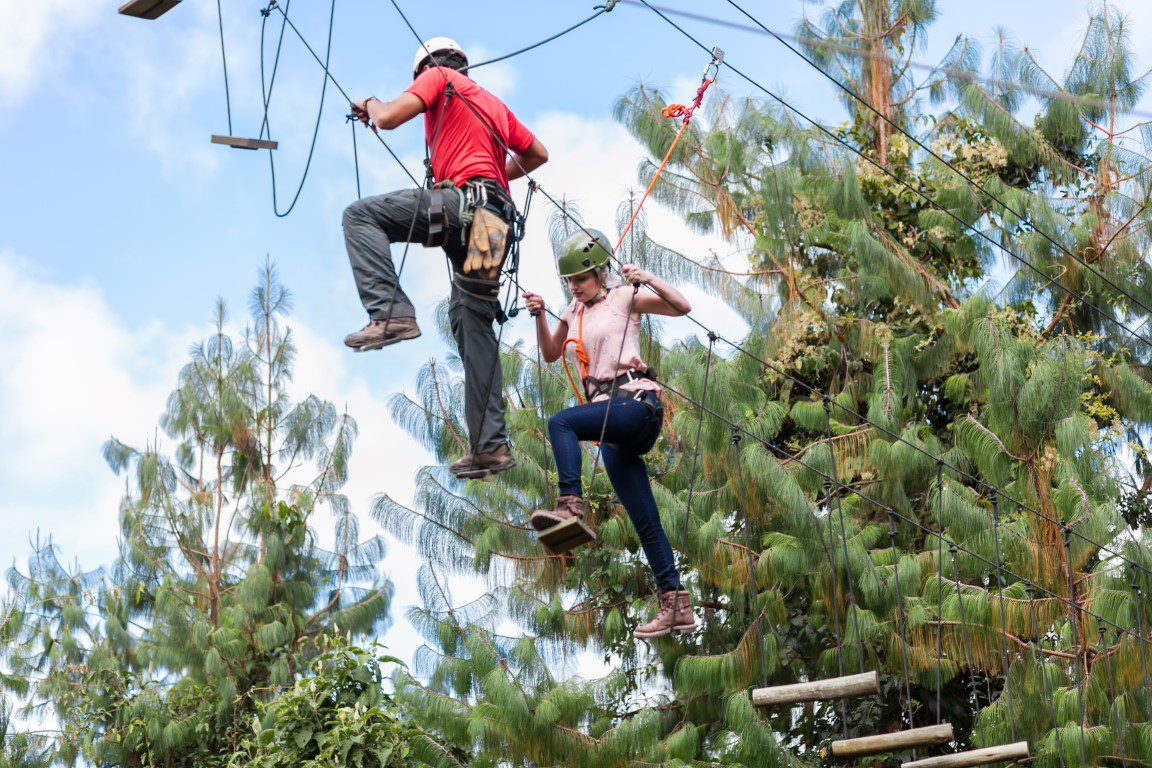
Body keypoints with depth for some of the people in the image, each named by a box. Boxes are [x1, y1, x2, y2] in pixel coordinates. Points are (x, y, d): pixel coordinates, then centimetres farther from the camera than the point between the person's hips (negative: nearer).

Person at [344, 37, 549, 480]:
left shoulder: (437, 76, 10)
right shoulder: (492, 102, 32)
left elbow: (388, 119, -3)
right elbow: (538, 154, 37)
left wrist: (370, 105, 20)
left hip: (461, 200, -8)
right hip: (493, 220, 8)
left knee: (360, 215, -9)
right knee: (474, 330, 8)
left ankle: (390, 313, -28)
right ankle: (491, 446, 2)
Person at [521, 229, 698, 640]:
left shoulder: (625, 298, 2)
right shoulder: (573, 312, 20)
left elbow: (683, 307, -6)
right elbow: (550, 353, 30)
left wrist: (648, 279, -19)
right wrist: (539, 316, 14)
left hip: (636, 402, -7)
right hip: (613, 421, 7)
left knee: (560, 423, -30)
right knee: (646, 523, 3)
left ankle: (572, 505, -39)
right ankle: (676, 606, 2)